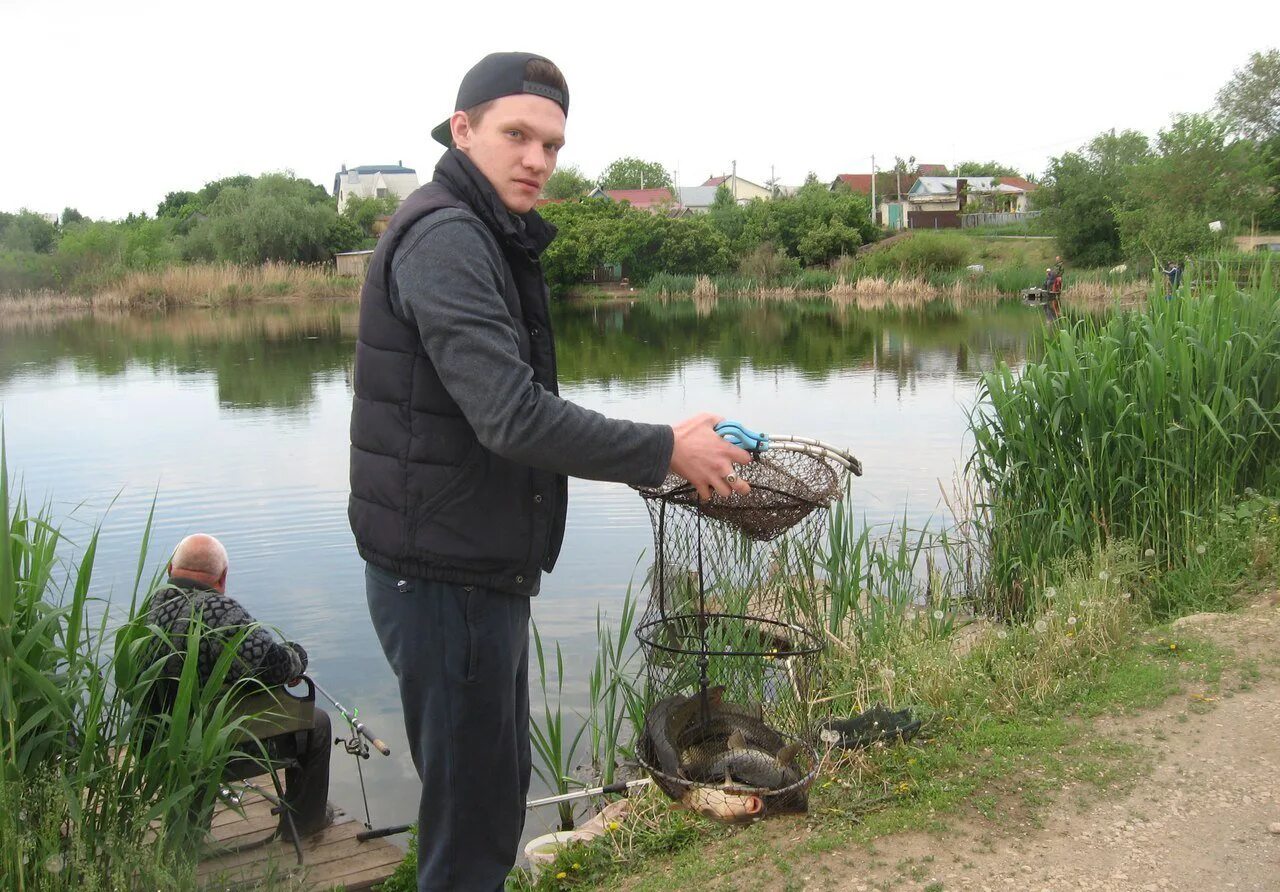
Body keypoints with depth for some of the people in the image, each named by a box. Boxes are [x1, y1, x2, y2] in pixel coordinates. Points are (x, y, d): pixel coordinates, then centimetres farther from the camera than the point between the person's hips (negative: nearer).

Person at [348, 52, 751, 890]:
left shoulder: (491, 240, 15)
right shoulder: (445, 238, -18)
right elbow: (515, 418, -27)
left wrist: (646, 463, 11)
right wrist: (664, 451, -17)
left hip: (483, 572, 10)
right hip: (446, 578, -10)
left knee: (498, 797, 23)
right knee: (473, 820, 3)